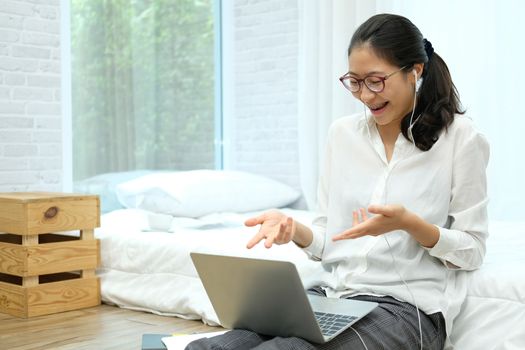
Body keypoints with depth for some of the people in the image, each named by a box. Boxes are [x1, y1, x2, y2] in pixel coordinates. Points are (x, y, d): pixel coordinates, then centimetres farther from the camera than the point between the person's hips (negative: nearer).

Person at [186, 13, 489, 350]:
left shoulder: (459, 136, -2)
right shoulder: (343, 133, 12)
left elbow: (472, 251, 0)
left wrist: (409, 223, -18)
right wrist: (293, 229, -8)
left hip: (407, 307, -4)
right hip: (331, 296, 4)